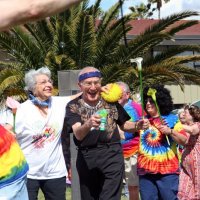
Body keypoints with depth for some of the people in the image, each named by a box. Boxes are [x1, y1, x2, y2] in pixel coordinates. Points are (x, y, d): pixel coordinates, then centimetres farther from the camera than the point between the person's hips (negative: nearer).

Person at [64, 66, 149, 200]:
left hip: (112, 155, -1)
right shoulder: (73, 106, -2)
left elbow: (124, 125, 19)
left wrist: (137, 125, -3)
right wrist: (88, 124, -40)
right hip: (86, 158, 1)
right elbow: (78, 134, -18)